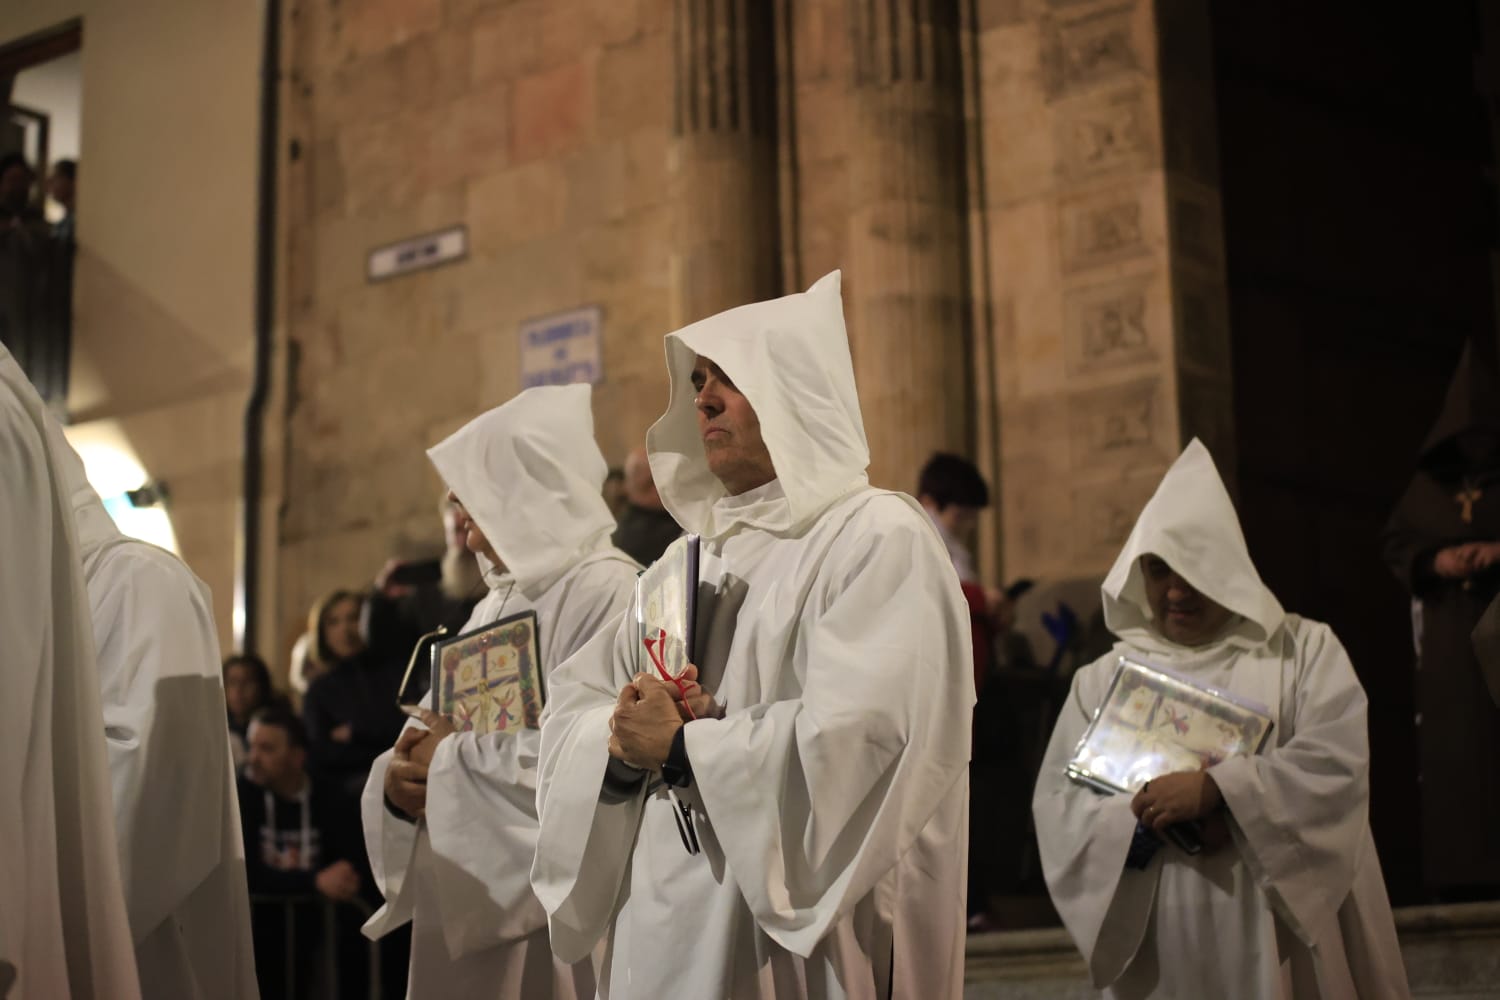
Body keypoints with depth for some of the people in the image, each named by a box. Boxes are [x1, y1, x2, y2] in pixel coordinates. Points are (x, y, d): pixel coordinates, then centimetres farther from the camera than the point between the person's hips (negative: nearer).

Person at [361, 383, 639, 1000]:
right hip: (466, 900, 8)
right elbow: (439, 742, 16)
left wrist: (451, 760, -12)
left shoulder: (606, 590, -11)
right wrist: (398, 778, -7)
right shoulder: (496, 606, 16)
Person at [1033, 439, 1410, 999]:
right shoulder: (1103, 680, 10)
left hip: (1277, 933, -1)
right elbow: (1057, 802, 2)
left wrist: (1215, 789, -17)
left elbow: (1339, 760, -8)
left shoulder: (1304, 650, 6)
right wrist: (1140, 821, -16)